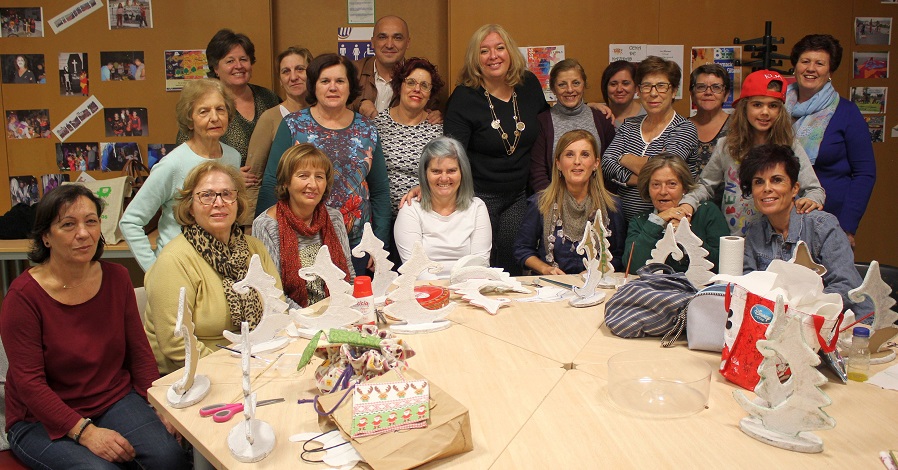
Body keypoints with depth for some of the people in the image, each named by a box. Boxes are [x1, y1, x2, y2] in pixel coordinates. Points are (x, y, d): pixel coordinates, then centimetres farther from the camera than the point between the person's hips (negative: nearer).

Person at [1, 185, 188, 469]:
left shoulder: (116, 277, 1)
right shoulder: (24, 295, -13)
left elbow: (139, 351, 5)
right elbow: (29, 383, -15)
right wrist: (85, 432, -24)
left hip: (115, 400, 3)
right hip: (43, 421, -3)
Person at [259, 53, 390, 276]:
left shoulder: (367, 130, 6)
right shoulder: (293, 126, 0)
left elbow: (380, 191, 8)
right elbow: (271, 185, -1)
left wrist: (380, 245, 3)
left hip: (355, 245, 2)